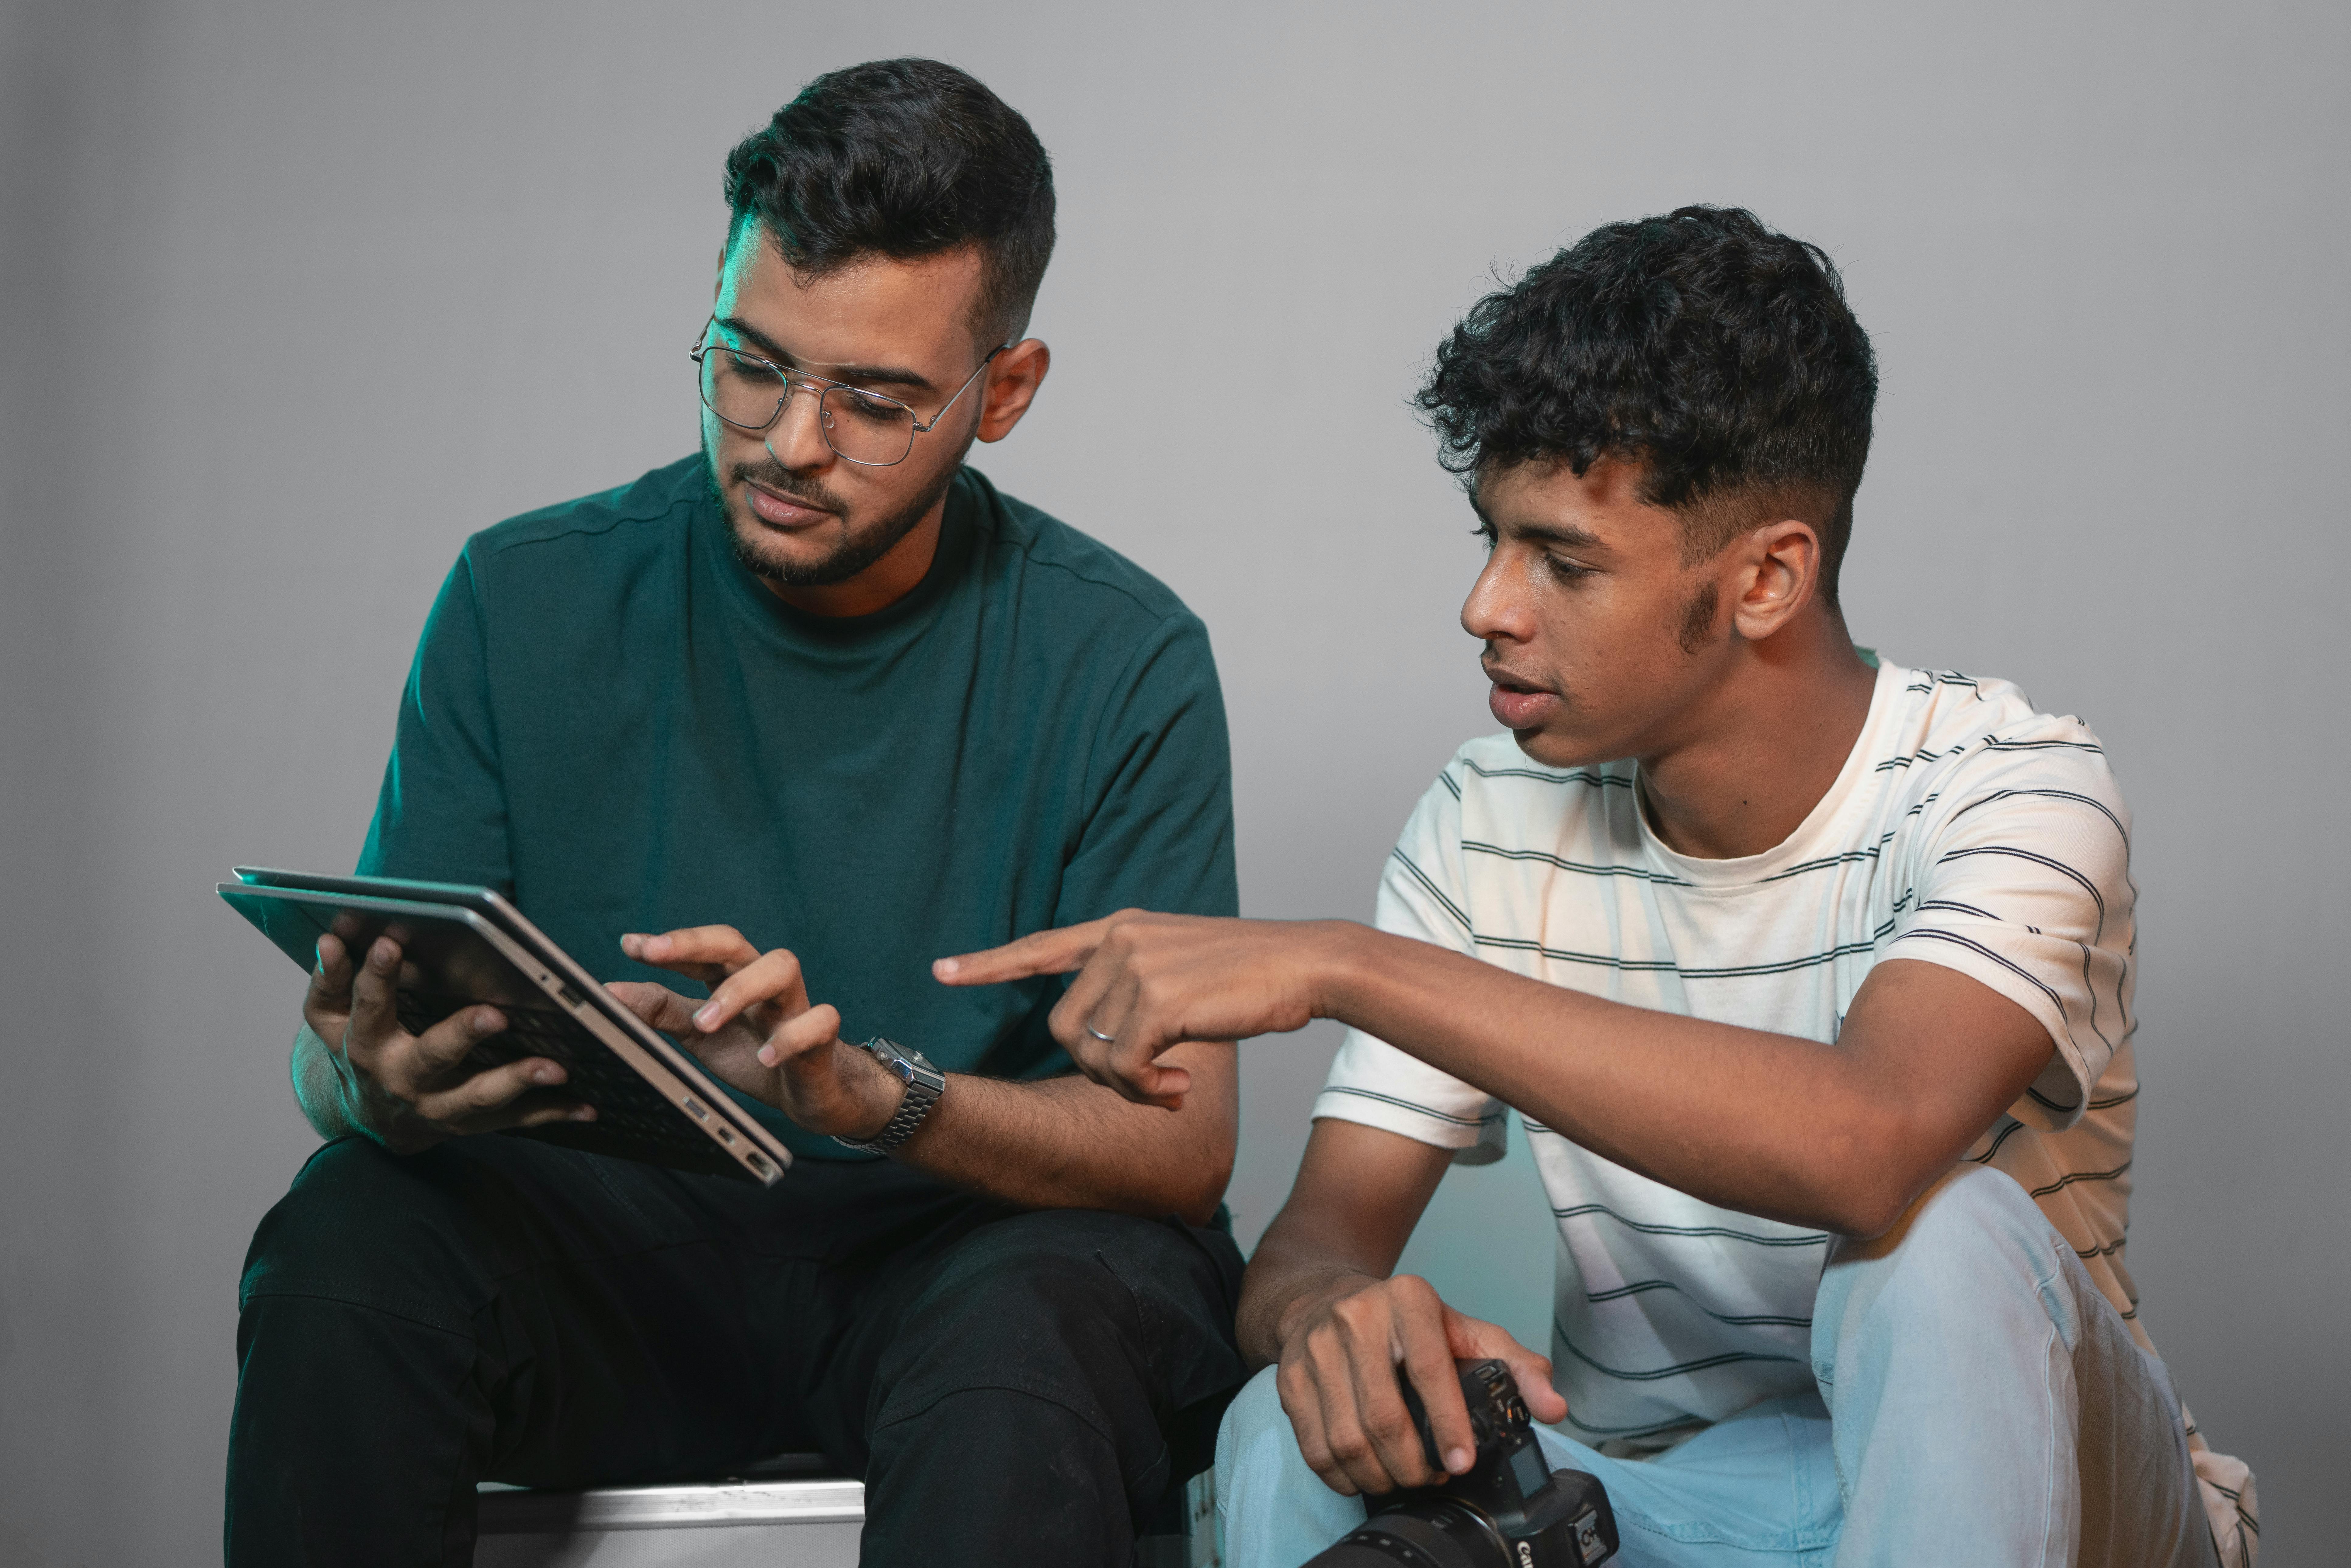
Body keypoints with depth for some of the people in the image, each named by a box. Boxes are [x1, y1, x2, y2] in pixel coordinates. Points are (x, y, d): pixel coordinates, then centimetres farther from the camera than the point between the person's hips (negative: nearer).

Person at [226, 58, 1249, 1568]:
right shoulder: (528, 601, 0)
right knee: (350, 1234, -28)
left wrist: (867, 1095, -30)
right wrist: (378, 1087, -26)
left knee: (1025, 1322, -37)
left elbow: (1184, 1142, -10)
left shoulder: (1119, 663, -5)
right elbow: (338, 1056, 1)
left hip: (971, 1239, -2)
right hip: (612, 1234, 3)